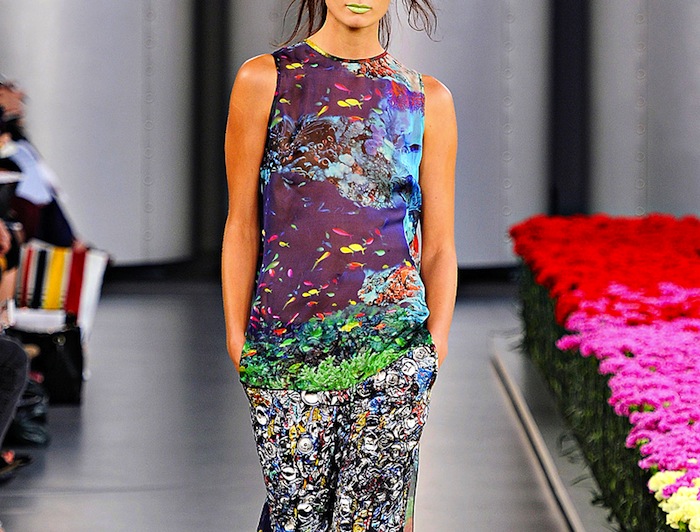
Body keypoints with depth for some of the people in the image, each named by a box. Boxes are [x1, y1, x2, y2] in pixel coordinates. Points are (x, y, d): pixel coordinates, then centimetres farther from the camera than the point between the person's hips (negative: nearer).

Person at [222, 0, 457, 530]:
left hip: (396, 348, 1)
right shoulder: (264, 80, 3)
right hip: (288, 343, 0)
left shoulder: (428, 100, 7)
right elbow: (242, 226, 4)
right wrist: (237, 339, 0)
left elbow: (439, 247, 9)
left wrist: (437, 341, -1)